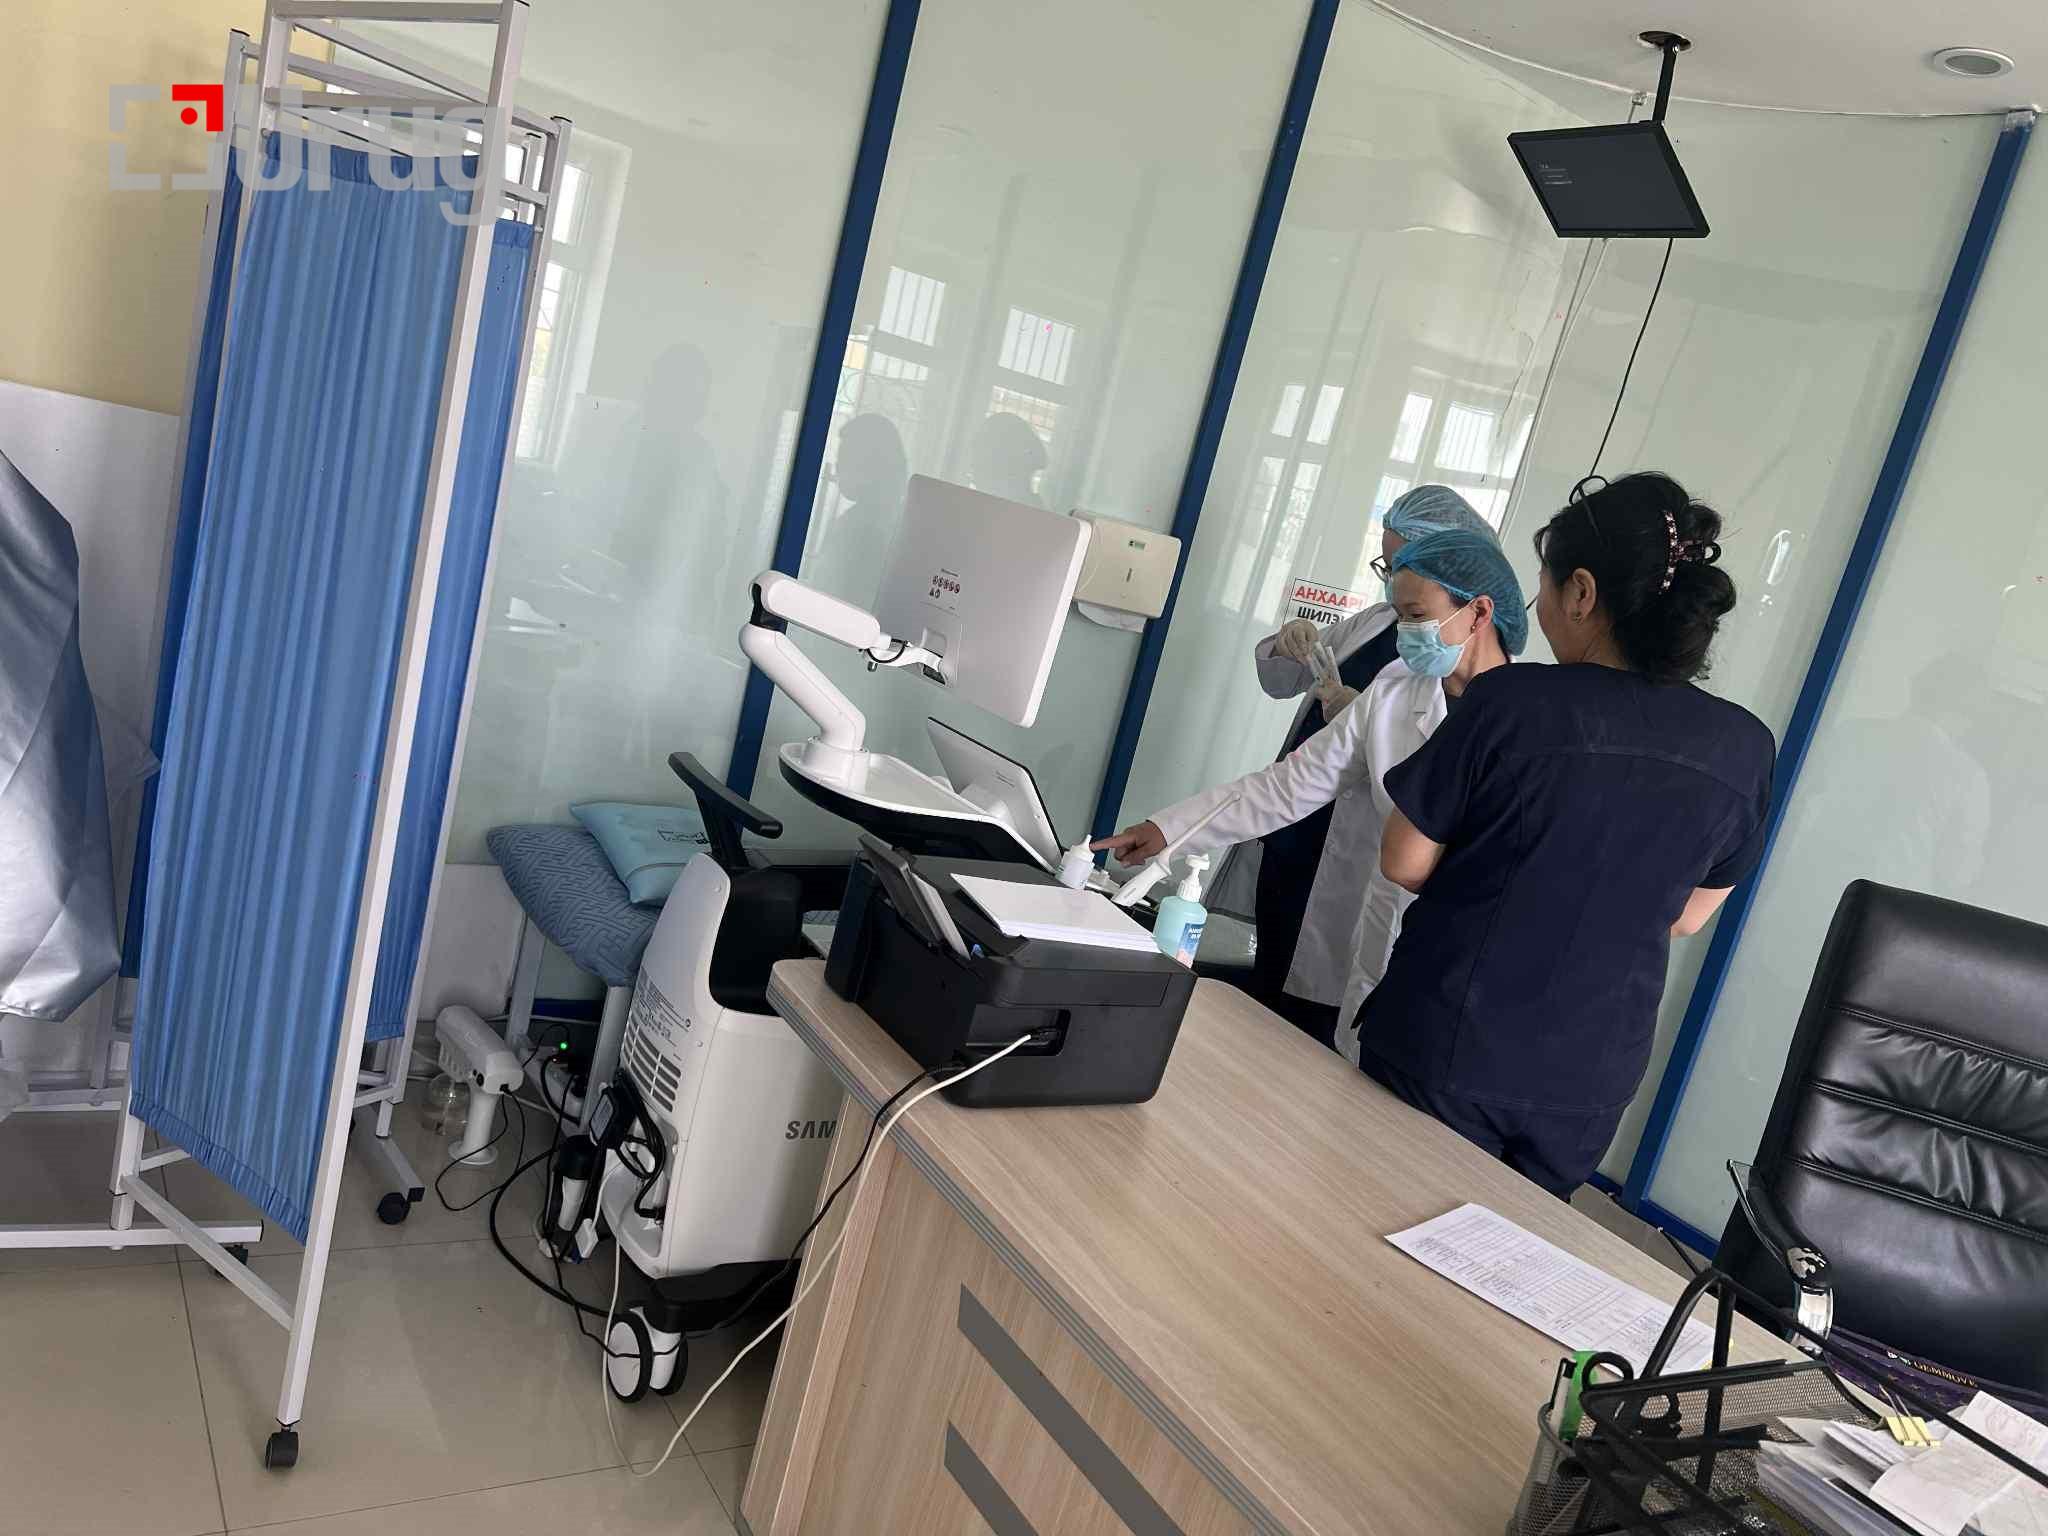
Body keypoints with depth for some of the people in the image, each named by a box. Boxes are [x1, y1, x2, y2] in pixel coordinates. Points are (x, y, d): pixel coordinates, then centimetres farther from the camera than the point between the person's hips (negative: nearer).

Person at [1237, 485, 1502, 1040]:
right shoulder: (1375, 620, 9)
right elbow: (1280, 682, 18)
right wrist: (1290, 644, -3)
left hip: (1348, 876, -7)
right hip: (1289, 842, 8)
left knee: (1309, 1035, 3)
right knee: (1263, 1006, 20)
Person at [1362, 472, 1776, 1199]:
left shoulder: (1514, 700, -20)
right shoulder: (1743, 748, -5)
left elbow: (1404, 863, -10)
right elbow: (1686, 915, 8)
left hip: (1445, 1052, -4)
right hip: (1587, 1082, 4)